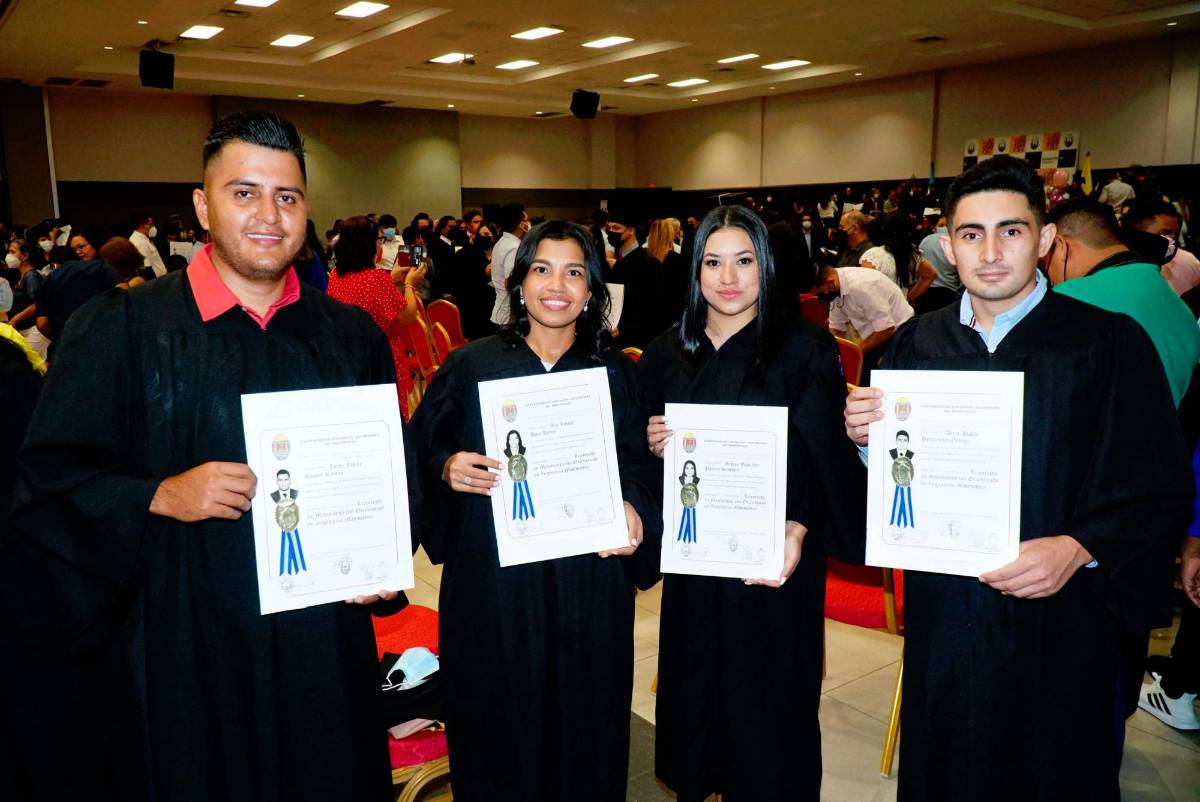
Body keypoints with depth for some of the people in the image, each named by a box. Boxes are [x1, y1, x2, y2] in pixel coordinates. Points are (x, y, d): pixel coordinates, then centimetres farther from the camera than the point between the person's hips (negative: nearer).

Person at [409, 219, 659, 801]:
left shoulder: (614, 373, 3)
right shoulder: (471, 366, 0)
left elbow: (640, 466, 5)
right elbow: (418, 456, 5)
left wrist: (635, 510, -14)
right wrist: (446, 469, -16)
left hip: (587, 584, 1)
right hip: (490, 584, 0)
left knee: (583, 728, 12)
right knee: (497, 732, 11)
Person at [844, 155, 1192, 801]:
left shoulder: (1108, 344, -8)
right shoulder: (918, 343, 2)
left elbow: (1160, 493, -8)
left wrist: (1080, 549, -24)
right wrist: (866, 437, -13)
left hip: (1057, 626, -2)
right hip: (943, 620, 3)